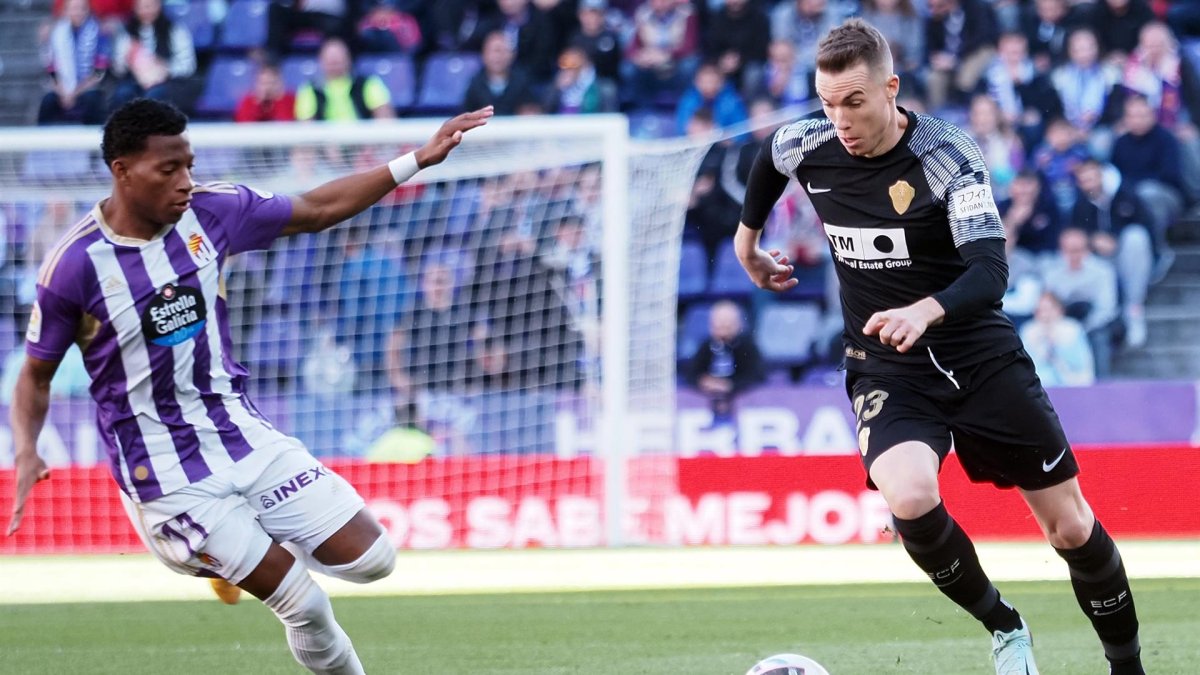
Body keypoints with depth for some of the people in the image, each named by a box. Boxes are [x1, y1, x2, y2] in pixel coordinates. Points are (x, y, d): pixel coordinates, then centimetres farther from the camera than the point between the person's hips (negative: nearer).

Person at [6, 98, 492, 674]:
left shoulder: (209, 211, -4)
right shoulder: (75, 265, -16)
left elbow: (316, 210, 9)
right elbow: (36, 374, -5)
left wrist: (417, 161, 6)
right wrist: (26, 452, -23)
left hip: (242, 433, 5)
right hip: (166, 475, -5)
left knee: (370, 559, -2)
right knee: (305, 606, -9)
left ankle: (241, 556, 22)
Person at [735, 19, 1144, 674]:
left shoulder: (949, 155, -19)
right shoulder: (807, 148, -7)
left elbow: (990, 271, -29)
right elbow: (768, 158, 19)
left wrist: (925, 312, -48)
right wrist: (747, 240, 31)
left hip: (981, 355, -2)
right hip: (886, 368, 2)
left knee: (1072, 528, 1)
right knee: (909, 498, -29)